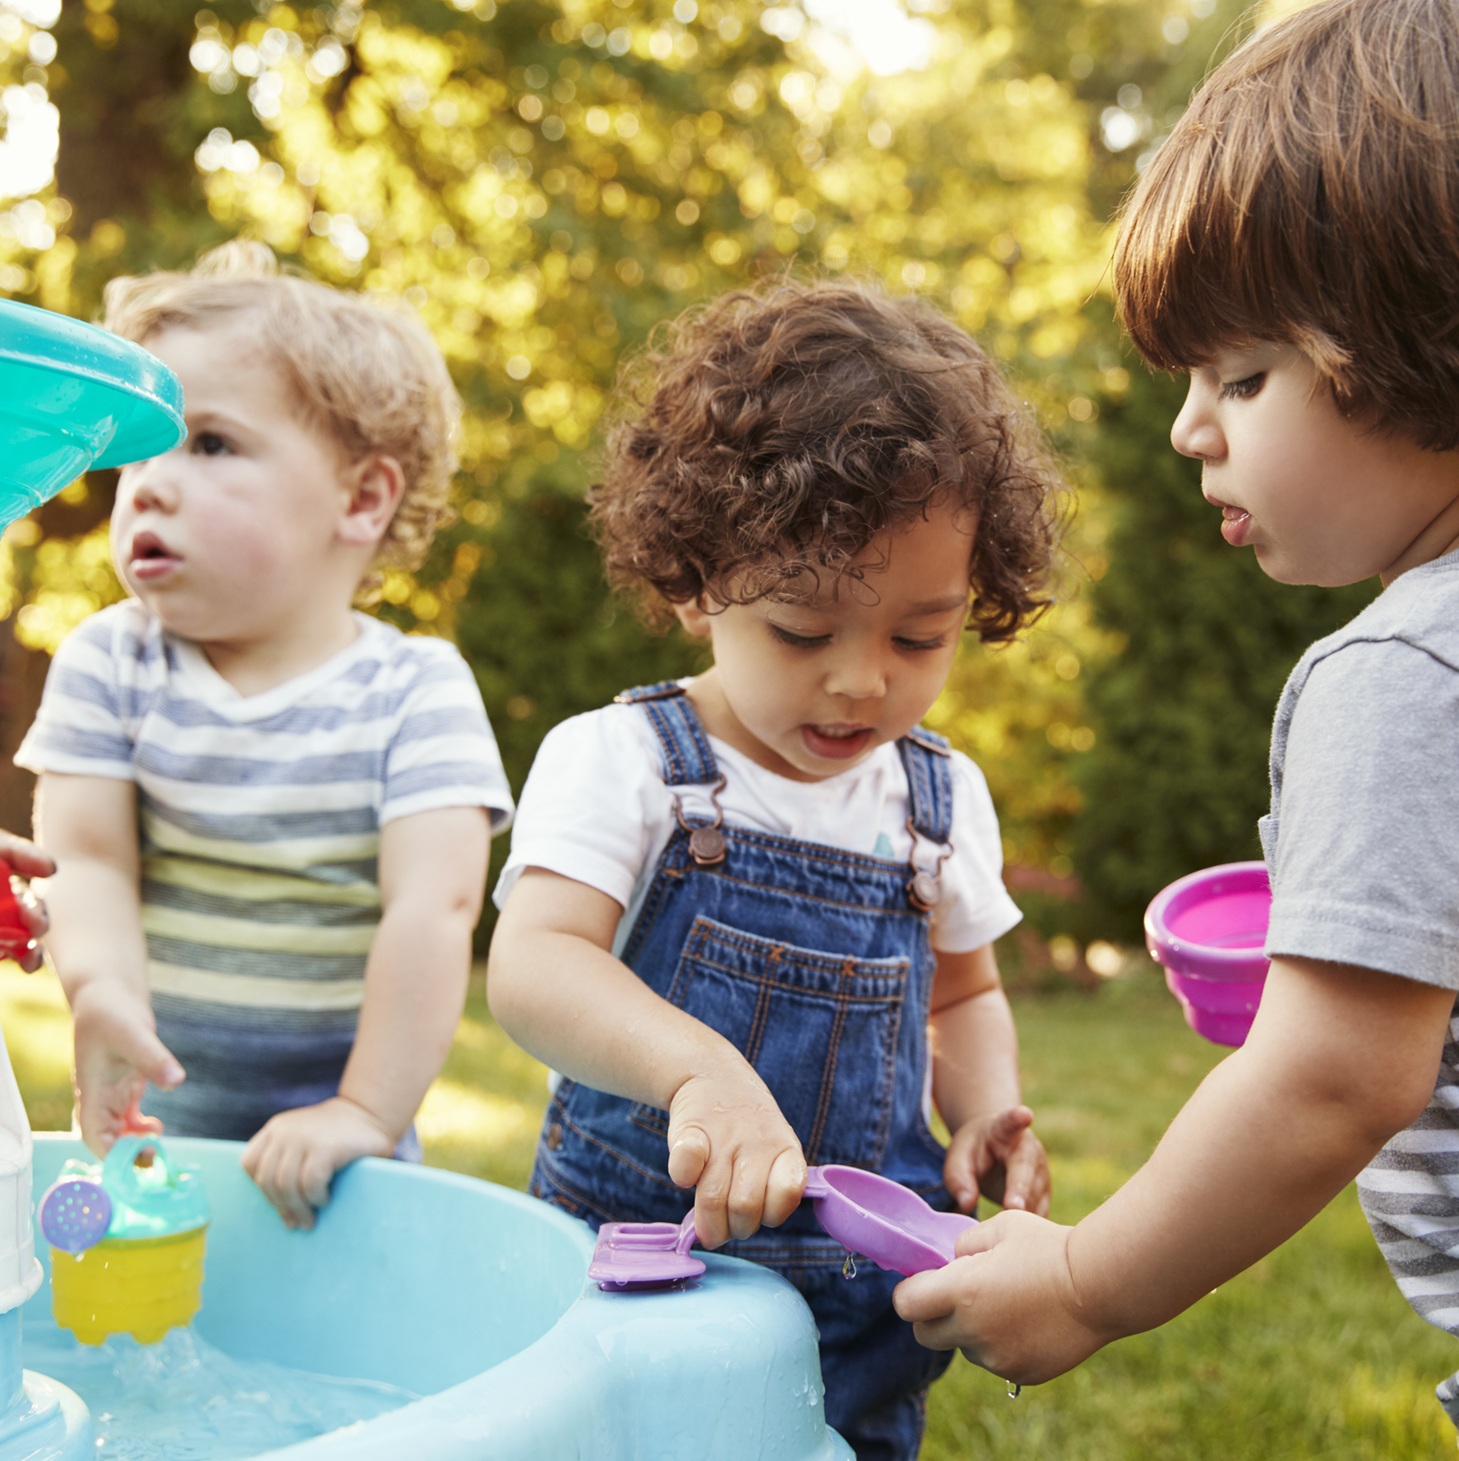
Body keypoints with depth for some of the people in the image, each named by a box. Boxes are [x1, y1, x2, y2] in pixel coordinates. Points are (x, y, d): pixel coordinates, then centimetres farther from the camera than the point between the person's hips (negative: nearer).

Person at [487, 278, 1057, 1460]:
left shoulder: (944, 799, 4)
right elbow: (532, 965, -25)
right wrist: (699, 1067, -42)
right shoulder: (620, 761, -10)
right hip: (634, 1285, -3)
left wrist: (987, 1109, -2)